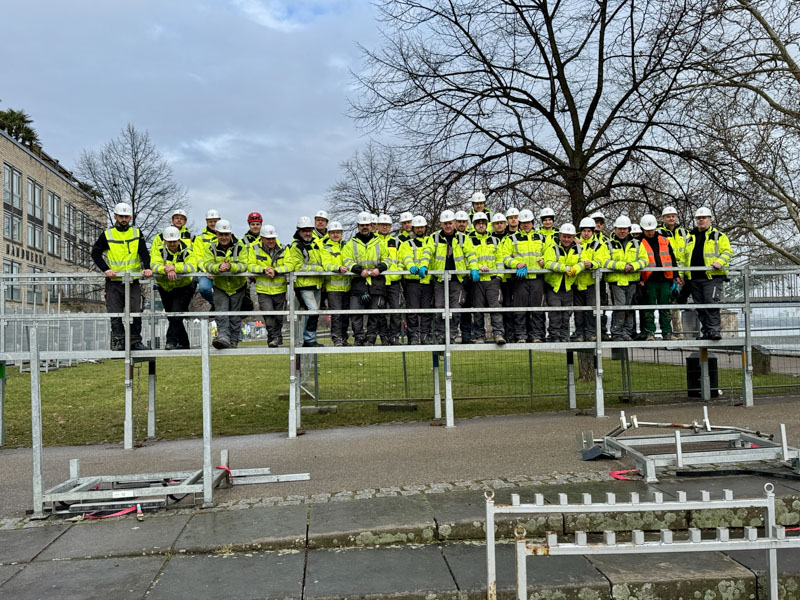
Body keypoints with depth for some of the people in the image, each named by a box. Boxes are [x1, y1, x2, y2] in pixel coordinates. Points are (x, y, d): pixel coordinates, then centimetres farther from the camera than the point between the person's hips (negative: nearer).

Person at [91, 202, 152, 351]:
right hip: (114, 282, -1)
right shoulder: (107, 235, 4)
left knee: (135, 313, 0)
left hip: (133, 281, 1)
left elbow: (144, 253, 3)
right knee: (115, 314, 0)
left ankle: (135, 341, 9)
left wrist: (147, 268, -16)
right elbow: (95, 253, 4)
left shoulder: (137, 233, 8)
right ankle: (118, 341, 6)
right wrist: (105, 269, -9)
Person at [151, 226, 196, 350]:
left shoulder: (186, 250, -13)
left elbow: (192, 267, -29)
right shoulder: (158, 249, -8)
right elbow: (154, 265, -24)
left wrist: (175, 267, -41)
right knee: (171, 317, 13)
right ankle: (183, 343, 29)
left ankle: (171, 342, -19)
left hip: (183, 288, -4)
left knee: (176, 313, -21)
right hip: (165, 288, 4)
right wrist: (166, 270, -44)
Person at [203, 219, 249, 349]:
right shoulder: (211, 247, -8)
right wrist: (218, 267, -39)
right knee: (221, 313, -13)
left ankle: (233, 342, 18)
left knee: (235, 316, 9)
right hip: (220, 286, 1)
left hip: (237, 286, 0)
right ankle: (223, 338, -20)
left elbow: (244, 265, -21)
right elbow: (207, 264, -17)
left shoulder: (240, 246, -13)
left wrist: (230, 266, -40)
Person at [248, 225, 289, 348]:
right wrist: (264, 270, -25)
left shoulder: (282, 249, 0)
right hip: (263, 290, -2)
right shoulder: (254, 249, -2)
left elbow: (288, 265, -10)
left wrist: (275, 271, -24)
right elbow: (250, 266, -9)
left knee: (279, 317, 12)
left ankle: (278, 337, 33)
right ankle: (273, 337, 1)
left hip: (280, 289, 2)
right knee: (268, 315, -16)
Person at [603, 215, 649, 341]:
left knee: (630, 308, 6)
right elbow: (605, 262, -7)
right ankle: (616, 334, -3)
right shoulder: (608, 244, 4)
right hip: (616, 281, -3)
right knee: (619, 307, -12)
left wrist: (633, 266, -13)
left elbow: (644, 259, 7)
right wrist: (622, 266, -17)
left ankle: (627, 333, 17)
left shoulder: (637, 244, 15)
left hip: (632, 281, 4)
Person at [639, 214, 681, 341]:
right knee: (649, 307, 0)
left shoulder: (664, 241, 13)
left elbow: (672, 258, 17)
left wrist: (676, 276, 13)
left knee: (665, 307, 6)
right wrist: (639, 278, -9)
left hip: (665, 279, 3)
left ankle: (667, 332, 11)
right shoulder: (640, 243, 3)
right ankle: (650, 332, 4)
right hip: (649, 280, -3)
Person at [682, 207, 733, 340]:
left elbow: (727, 251, -1)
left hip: (712, 276, -5)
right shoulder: (690, 237, 21)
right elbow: (684, 257, 24)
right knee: (700, 307, 6)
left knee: (711, 304, -16)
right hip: (695, 279, 5)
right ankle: (706, 332, 13)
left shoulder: (718, 235, 7)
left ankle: (714, 330, -13)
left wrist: (720, 261, -20)